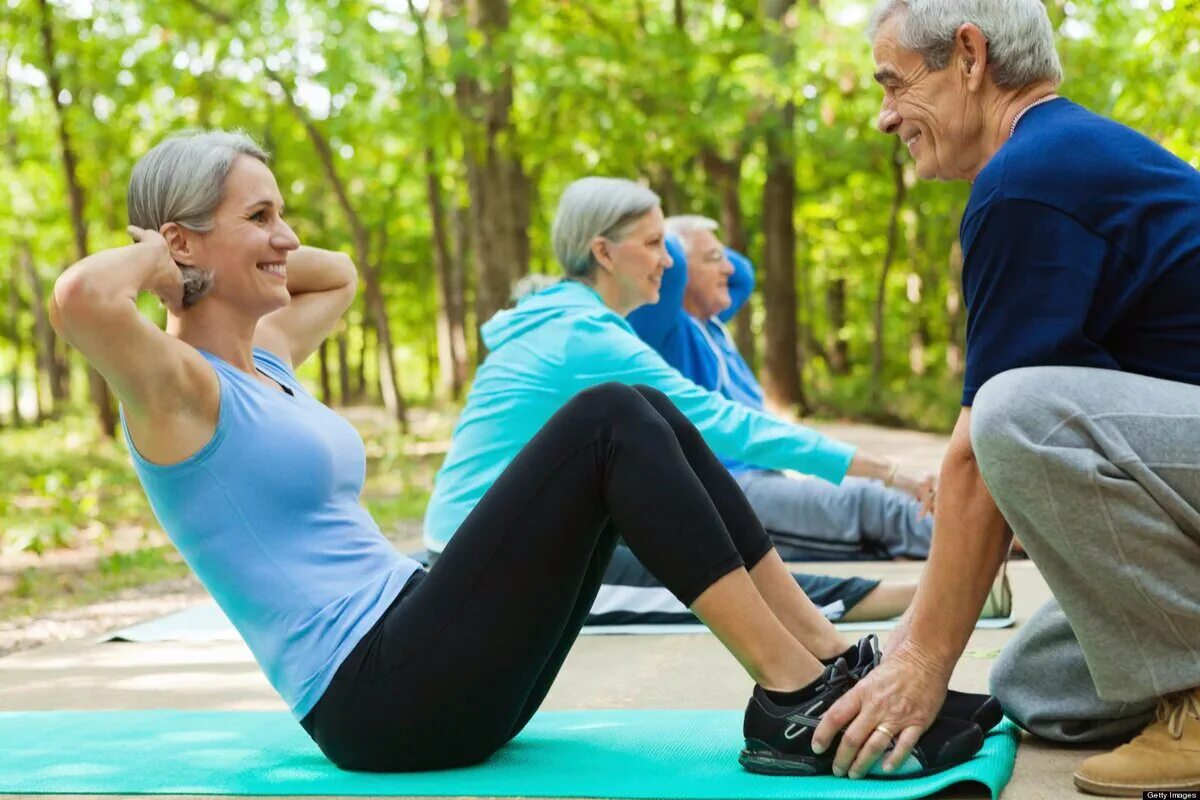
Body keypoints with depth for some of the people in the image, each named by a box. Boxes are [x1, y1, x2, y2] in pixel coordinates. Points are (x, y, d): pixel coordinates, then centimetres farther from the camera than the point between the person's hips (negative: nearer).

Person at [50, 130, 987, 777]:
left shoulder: (262, 357, 18)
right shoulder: (178, 389, -8)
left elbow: (340, 277, 39)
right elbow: (77, 297, -31)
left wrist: (244, 252, 21)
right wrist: (159, 255, -10)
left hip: (419, 658, 9)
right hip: (378, 700, -9)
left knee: (640, 412, -2)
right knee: (607, 422, -18)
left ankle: (827, 662, -4)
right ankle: (795, 702, -16)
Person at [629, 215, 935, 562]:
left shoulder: (710, 324, 22)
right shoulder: (665, 328, -7)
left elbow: (741, 274, 42)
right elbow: (665, 263, -26)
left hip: (762, 479, 11)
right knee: (869, 503, -28)